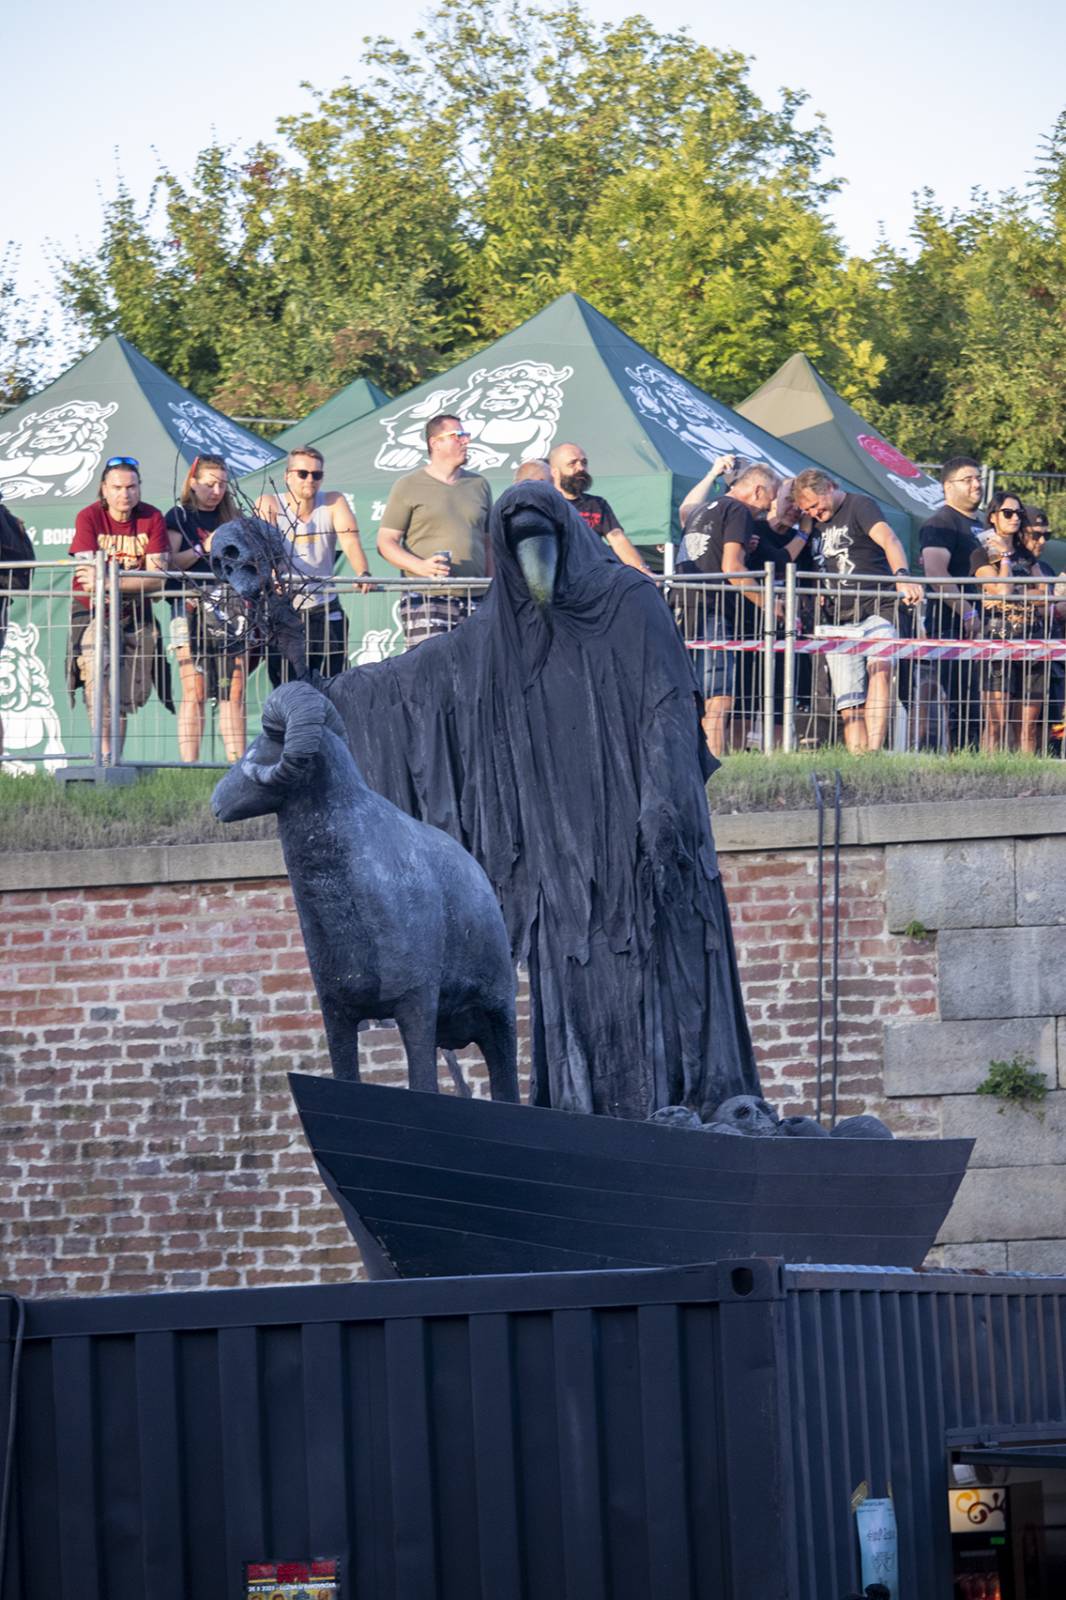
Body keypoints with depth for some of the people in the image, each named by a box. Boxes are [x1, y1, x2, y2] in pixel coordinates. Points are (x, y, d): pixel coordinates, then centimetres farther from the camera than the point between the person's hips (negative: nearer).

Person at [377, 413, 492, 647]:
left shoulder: (479, 485, 18)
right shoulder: (408, 487, 6)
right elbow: (385, 542, 2)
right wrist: (421, 566, -16)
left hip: (474, 603, 4)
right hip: (426, 601, -4)